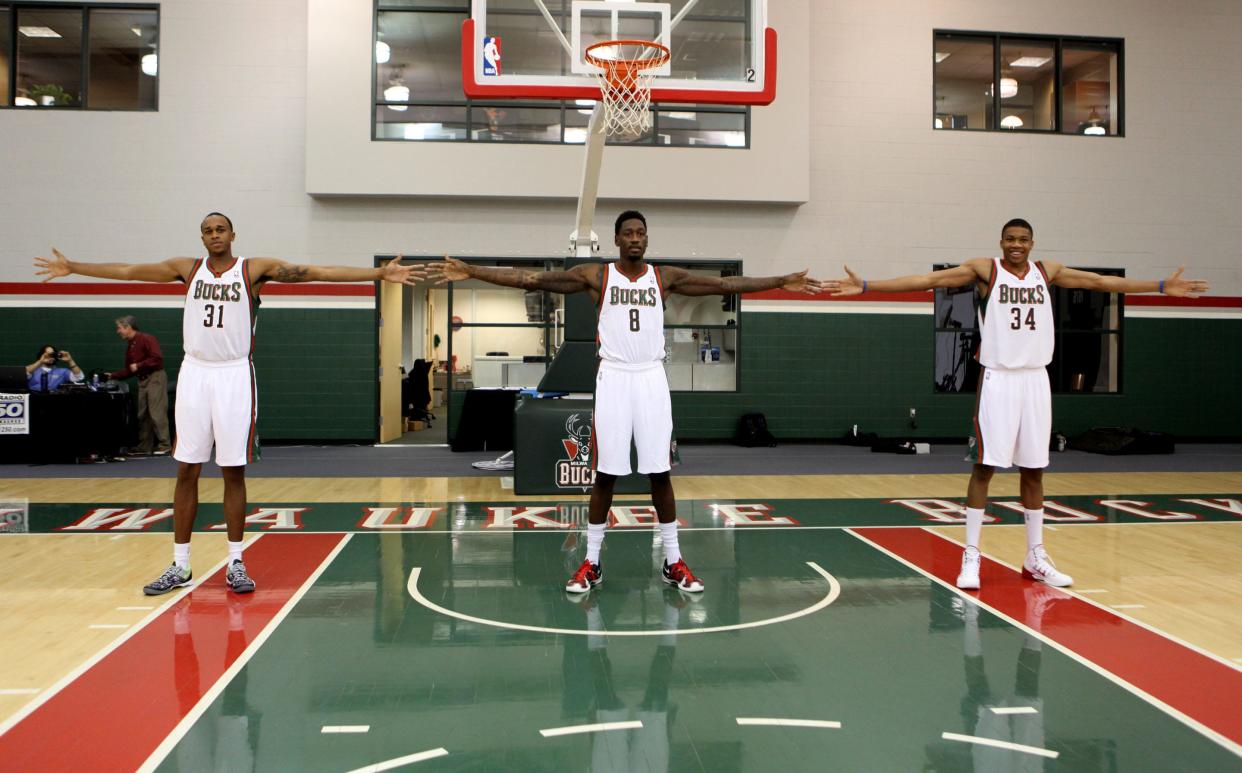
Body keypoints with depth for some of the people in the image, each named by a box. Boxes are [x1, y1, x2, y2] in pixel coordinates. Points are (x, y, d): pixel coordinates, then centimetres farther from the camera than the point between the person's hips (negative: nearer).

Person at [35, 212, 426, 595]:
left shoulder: (255, 268, -2)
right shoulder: (187, 268, 8)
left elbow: (317, 272, -11)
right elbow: (128, 270, 13)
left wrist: (379, 273, -18)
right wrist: (71, 267, 12)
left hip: (235, 376, -2)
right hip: (194, 374, 3)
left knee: (234, 472, 3)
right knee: (186, 471, 5)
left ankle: (235, 563, 12)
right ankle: (180, 566, 13)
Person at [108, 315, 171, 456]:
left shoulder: (147, 339, -9)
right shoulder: (129, 347, 17)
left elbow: (157, 358, -19)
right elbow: (128, 370, 20)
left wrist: (138, 366, -15)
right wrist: (112, 376, 11)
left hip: (156, 377, -9)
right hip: (142, 381, 9)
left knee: (156, 413, -13)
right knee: (142, 415, 8)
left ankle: (164, 445, -11)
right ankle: (145, 447, 12)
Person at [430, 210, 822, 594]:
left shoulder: (665, 277, 6)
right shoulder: (596, 275, 0)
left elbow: (724, 283, 5)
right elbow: (533, 278, -6)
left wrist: (783, 282, 1)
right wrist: (471, 271, -12)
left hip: (652, 380, 1)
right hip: (613, 379, -1)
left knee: (660, 473, 4)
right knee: (605, 474, 2)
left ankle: (674, 562, 15)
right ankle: (591, 562, 14)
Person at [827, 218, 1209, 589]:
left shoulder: (1048, 272, 9)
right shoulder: (985, 270, -3)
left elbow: (1102, 281, 14)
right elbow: (929, 279, -12)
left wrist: (1163, 286, 14)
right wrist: (865, 286, -20)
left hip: (1036, 380, 4)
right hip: (998, 379, -4)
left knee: (1033, 469, 10)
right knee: (984, 466, -4)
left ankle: (1036, 558, 19)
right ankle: (971, 556, 3)